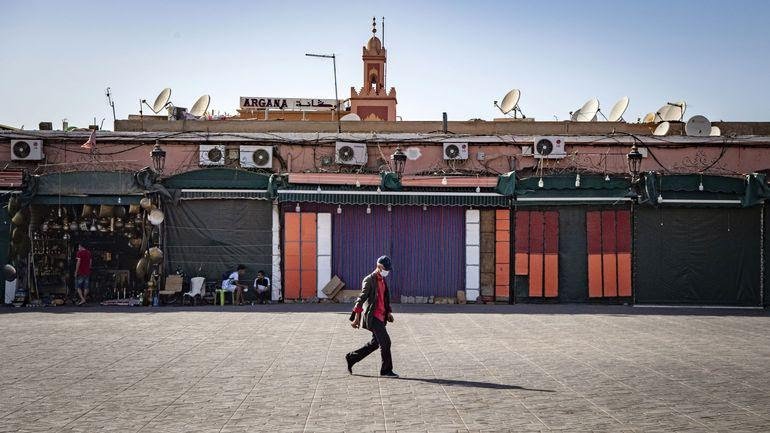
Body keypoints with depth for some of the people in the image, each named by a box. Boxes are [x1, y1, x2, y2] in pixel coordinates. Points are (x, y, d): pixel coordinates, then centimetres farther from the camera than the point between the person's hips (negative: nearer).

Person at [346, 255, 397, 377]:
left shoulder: (383, 280, 16)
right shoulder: (369, 280, -11)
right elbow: (361, 298, -15)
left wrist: (389, 312, 11)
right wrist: (357, 318, -19)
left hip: (381, 316, 9)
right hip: (372, 316, -9)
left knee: (375, 343, 14)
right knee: (385, 341, -9)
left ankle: (351, 358, 26)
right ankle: (386, 370, 1)